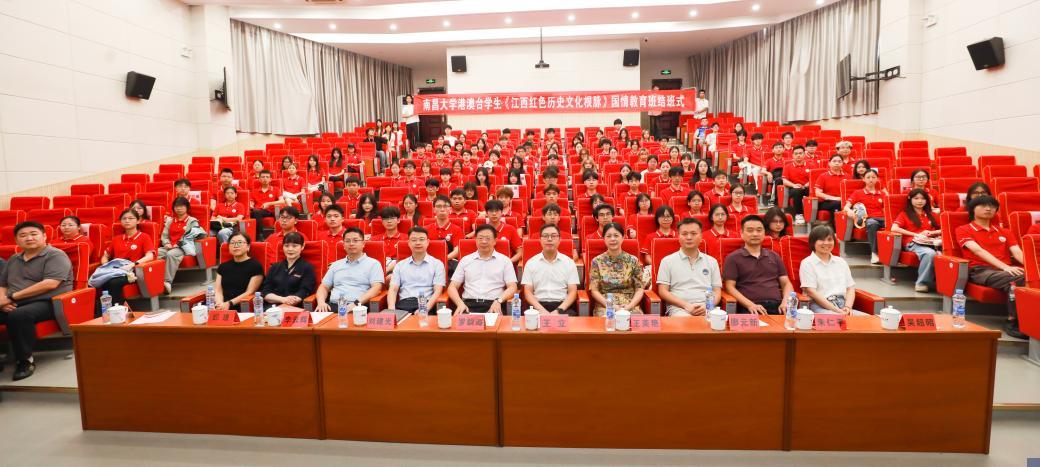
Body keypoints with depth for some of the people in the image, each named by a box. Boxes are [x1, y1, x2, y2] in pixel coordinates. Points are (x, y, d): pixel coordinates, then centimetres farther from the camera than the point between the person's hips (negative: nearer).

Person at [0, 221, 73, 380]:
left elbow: (50, 284, -15)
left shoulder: (56, 256, -2)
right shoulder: (13, 259, 22)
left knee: (18, 316, -37)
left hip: (47, 303, -6)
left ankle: (25, 360, -21)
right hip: (14, 305, 7)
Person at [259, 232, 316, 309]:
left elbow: (304, 292, -4)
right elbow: (265, 292, 10)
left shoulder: (307, 268, 8)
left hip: (294, 308, -3)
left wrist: (288, 301, -22)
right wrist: (283, 299, -10)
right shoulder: (274, 267, 21)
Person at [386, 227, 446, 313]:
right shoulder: (400, 265, 19)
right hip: (404, 303, 3)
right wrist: (391, 308, -12)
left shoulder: (437, 264, 10)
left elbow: (437, 291, 0)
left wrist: (425, 308, -18)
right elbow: (393, 290, 10)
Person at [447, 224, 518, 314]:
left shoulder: (505, 260, 11)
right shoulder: (465, 260, 16)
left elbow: (512, 287, 5)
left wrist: (499, 301, -14)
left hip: (493, 305, -1)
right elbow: (452, 287, 14)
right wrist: (460, 303, -7)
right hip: (469, 305, 1)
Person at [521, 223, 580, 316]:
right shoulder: (531, 263, 10)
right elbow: (528, 292, 6)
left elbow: (572, 292, 4)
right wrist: (542, 310, -12)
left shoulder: (569, 262, 9)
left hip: (563, 306, 0)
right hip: (538, 305, 0)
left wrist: (559, 311, -13)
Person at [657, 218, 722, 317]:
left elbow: (717, 291, 16)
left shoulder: (711, 261, 19)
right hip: (679, 308, -3)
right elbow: (663, 291, 3)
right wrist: (686, 305, -10)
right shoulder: (667, 261, 10)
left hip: (706, 309, 3)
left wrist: (707, 306, -6)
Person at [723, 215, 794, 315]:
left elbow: (786, 283, 20)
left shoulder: (774, 256, 23)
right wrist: (750, 305, -13)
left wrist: (785, 302, -1)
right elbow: (730, 287, 1)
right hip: (750, 309, -4)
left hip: (777, 306, 4)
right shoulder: (733, 258, 9)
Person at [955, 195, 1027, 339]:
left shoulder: (1004, 232, 26)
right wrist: (1004, 267, -20)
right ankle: (1013, 322, -26)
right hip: (980, 270, -5)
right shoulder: (963, 230, 10)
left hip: (1007, 271, 5)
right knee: (1018, 279, -35)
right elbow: (978, 250, -7)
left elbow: (1017, 252, 11)